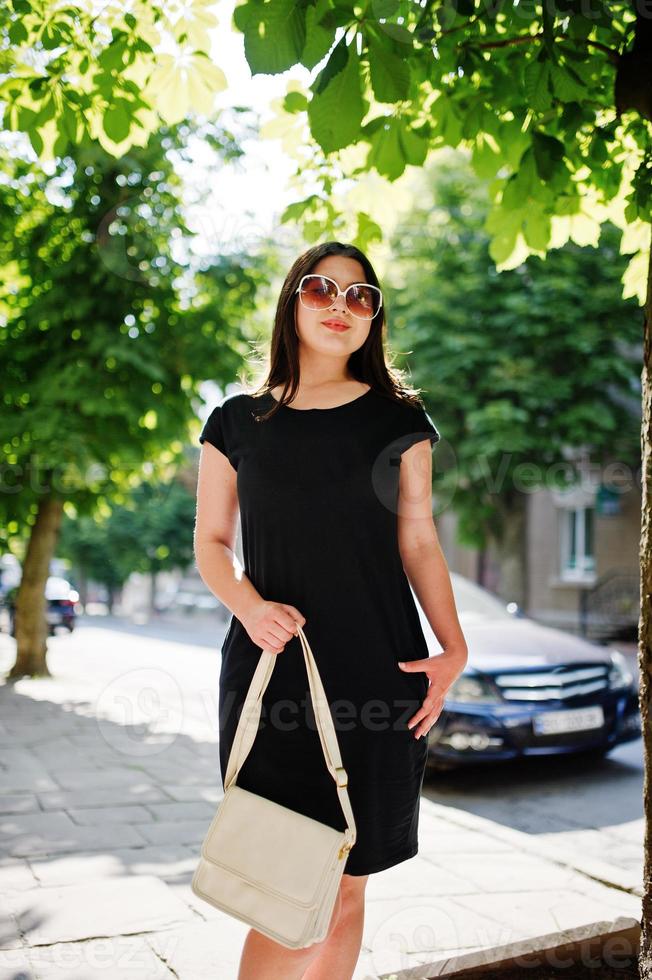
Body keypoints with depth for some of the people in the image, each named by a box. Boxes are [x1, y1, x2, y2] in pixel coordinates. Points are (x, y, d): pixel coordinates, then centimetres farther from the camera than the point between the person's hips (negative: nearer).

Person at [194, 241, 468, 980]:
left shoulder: (397, 418, 8)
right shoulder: (238, 421, 8)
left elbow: (418, 542, 8)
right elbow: (211, 542, 9)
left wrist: (453, 649, -4)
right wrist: (250, 607, -11)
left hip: (376, 671, 1)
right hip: (272, 669, -1)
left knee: (345, 886, 7)